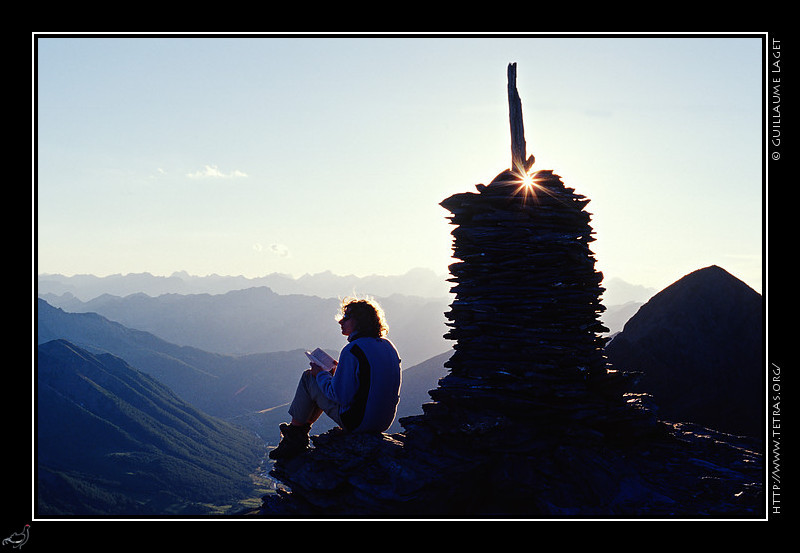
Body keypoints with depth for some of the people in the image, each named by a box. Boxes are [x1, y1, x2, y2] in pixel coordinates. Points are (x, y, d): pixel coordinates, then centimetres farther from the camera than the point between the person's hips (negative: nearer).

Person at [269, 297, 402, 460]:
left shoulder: (352, 350, -20)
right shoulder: (388, 346, 5)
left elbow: (340, 396, -19)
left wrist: (321, 374, -2)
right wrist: (341, 370, 18)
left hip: (358, 421, -8)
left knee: (308, 377, 8)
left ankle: (294, 433, 19)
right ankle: (303, 427, 35)